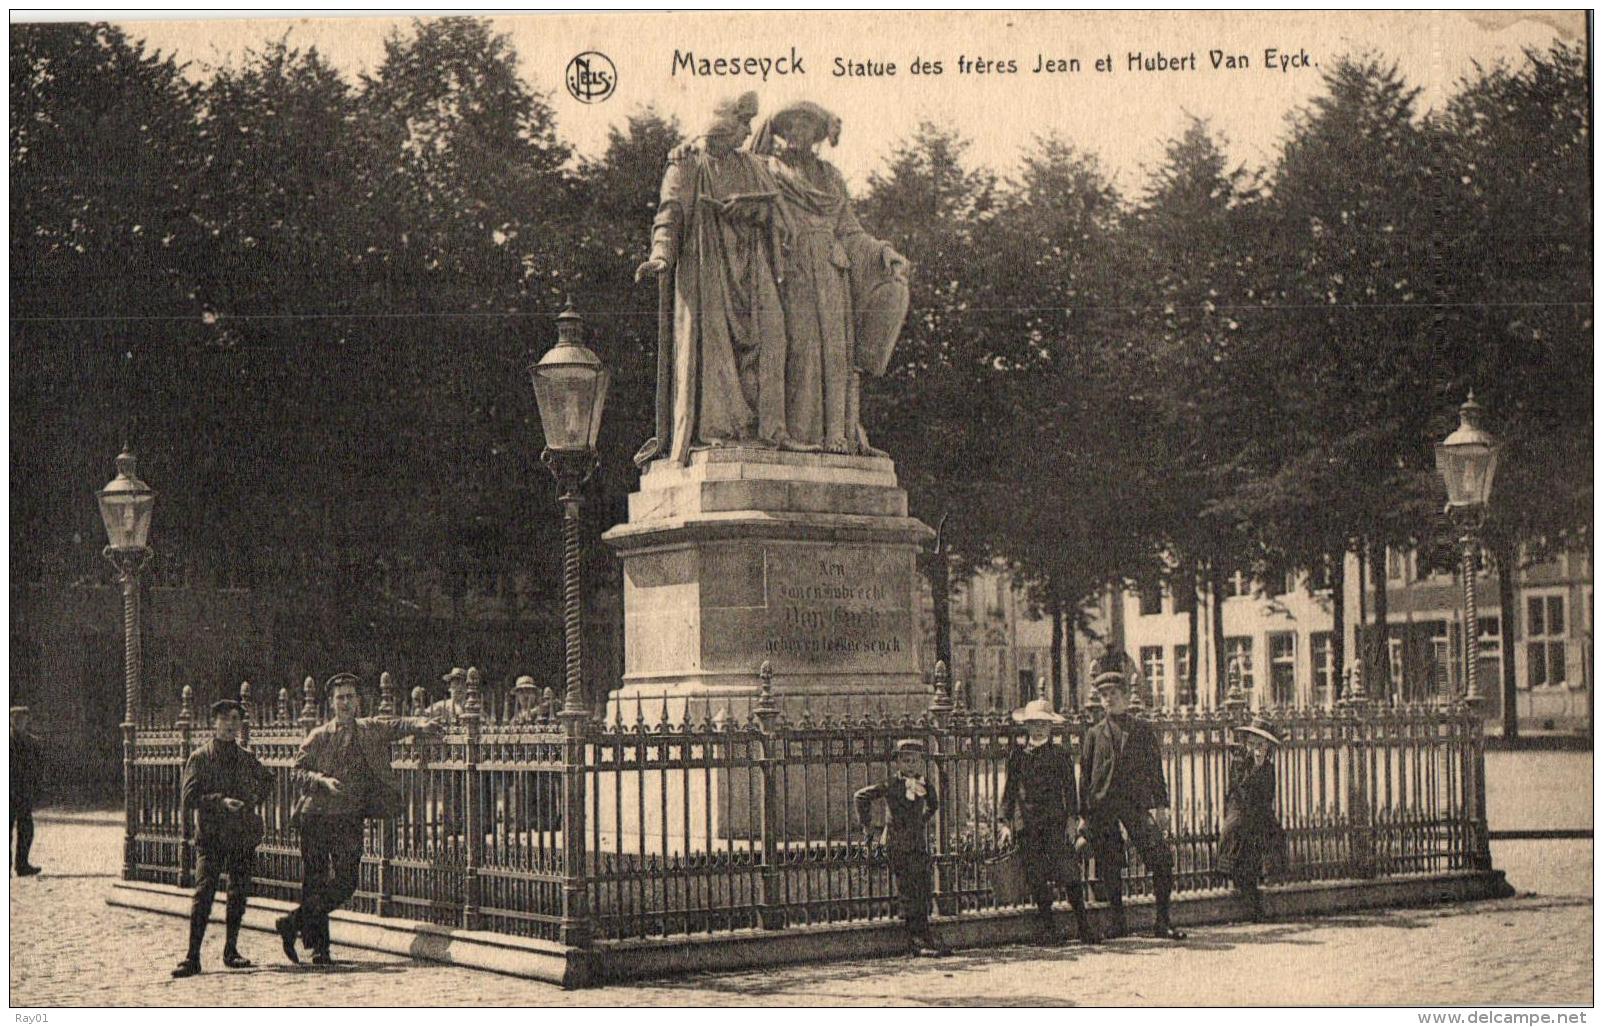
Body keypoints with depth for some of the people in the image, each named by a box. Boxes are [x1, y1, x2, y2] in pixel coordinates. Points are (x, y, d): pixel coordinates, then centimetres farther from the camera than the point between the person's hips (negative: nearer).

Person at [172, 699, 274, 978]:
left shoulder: (247, 758, 11)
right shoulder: (200, 758, 1)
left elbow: (267, 779, 29)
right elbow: (190, 797, -7)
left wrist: (255, 799, 12)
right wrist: (221, 801, -19)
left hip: (244, 835, 4)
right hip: (211, 836, -4)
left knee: (238, 895, 6)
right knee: (203, 892, -13)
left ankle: (231, 951, 18)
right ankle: (193, 957, -13)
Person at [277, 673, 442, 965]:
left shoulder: (371, 730, 10)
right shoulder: (318, 737, 6)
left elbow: (399, 725, -3)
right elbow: (299, 770, 3)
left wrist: (422, 724, -23)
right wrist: (324, 781, -15)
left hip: (350, 818, 2)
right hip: (316, 816, -1)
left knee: (345, 883, -5)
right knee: (314, 883, 0)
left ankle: (293, 923, 10)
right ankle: (319, 946, 12)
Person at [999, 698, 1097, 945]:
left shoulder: (1060, 754, 7)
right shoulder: (1017, 754, 10)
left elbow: (1070, 788, 8)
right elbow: (1010, 789, 12)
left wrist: (1072, 818, -1)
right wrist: (1006, 822, 6)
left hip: (1055, 821, -2)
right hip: (1027, 821, 2)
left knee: (1068, 873, -10)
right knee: (1036, 878, 1)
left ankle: (1083, 924, -2)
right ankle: (1047, 927, 10)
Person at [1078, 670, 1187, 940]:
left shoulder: (1143, 729, 12)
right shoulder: (1094, 733, 13)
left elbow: (1154, 768, 10)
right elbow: (1085, 774, 12)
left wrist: (1160, 806, 1)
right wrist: (1083, 815, 6)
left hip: (1136, 803, -1)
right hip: (1101, 804, 1)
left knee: (1161, 860, -10)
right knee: (1109, 867, 1)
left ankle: (1162, 922, -3)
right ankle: (1118, 920, 14)